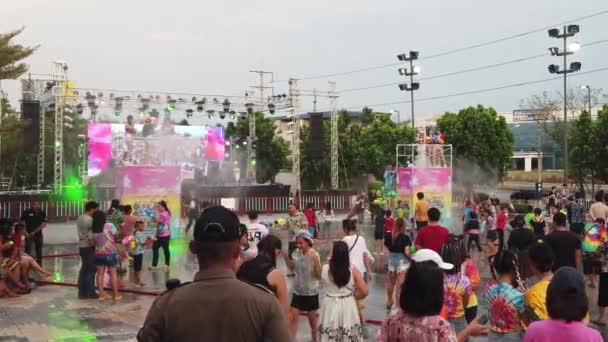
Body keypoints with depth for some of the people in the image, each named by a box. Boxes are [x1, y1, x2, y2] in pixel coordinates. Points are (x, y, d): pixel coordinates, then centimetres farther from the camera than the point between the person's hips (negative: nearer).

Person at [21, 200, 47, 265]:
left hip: (38, 235, 2)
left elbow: (44, 224, -6)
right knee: (28, 250, -4)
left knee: (39, 251, 9)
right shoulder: (26, 212, -7)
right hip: (29, 235, -2)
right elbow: (22, 223, -3)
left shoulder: (42, 213, -3)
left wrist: (35, 231, -14)